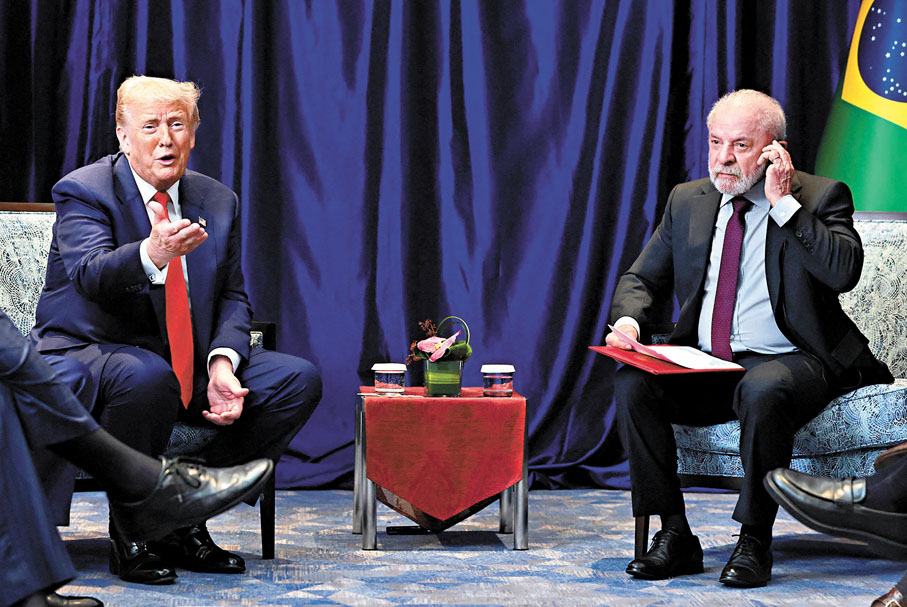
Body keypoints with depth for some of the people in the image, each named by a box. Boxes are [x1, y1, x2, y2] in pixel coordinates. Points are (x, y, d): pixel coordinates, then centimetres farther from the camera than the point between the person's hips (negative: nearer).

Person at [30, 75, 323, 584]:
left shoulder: (218, 201, 9)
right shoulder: (84, 192, -9)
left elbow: (232, 296, 9)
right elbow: (89, 275, -28)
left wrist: (222, 363, -13)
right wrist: (151, 253, -51)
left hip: (189, 362, 6)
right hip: (88, 351, -6)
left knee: (299, 380, -11)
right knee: (147, 377, -40)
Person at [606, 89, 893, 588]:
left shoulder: (819, 197, 0)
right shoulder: (687, 201, 13)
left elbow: (844, 272, -18)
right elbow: (642, 279, 16)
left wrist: (784, 202, -17)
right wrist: (630, 320, -7)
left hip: (786, 362, -5)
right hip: (703, 365, 5)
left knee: (762, 391, -38)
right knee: (632, 382, -23)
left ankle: (754, 541, -22)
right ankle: (674, 536, -16)